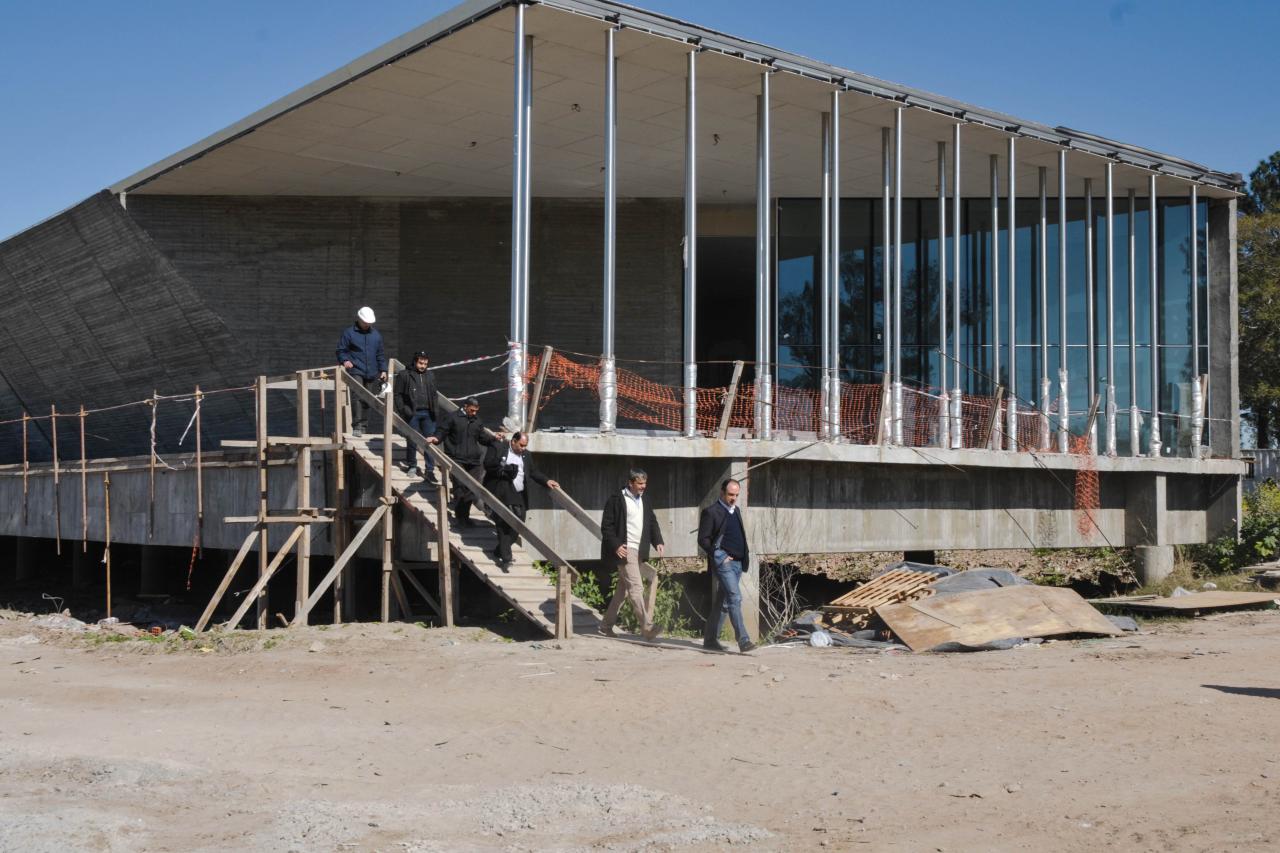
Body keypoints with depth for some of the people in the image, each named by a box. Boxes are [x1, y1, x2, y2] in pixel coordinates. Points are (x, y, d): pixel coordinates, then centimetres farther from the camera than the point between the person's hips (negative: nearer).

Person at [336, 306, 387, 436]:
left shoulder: (376, 335, 15)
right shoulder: (349, 333, 2)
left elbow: (381, 354, 20)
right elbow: (341, 350, 2)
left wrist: (383, 370, 12)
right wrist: (345, 360, -18)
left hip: (372, 374, 5)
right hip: (356, 371, -5)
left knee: (367, 401, 8)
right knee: (357, 396, -20)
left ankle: (363, 426, 16)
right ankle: (357, 426, -22)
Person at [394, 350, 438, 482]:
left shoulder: (430, 377, 15)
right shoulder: (404, 375, 1)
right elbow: (398, 395, 0)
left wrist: (434, 410, 9)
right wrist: (403, 411, -9)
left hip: (428, 413, 3)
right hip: (412, 413, -3)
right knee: (412, 440, 6)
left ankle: (429, 470, 0)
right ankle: (412, 465, 25)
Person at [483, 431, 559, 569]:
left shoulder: (526, 455, 16)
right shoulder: (497, 448, -1)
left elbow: (533, 472, 15)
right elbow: (488, 465, -8)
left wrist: (546, 481, 1)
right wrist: (504, 470, -16)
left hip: (519, 497, 6)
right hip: (501, 495, -5)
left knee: (517, 528, 4)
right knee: (504, 526, -6)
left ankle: (500, 551, 22)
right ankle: (505, 558, -1)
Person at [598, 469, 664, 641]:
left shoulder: (645, 501, 14)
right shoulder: (616, 499, -8)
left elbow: (652, 522, 16)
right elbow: (606, 526, -8)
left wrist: (658, 542, 0)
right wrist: (616, 545, -19)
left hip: (639, 552, 8)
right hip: (625, 550, -8)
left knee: (624, 589, 13)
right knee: (636, 587, -14)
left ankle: (607, 625, 23)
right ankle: (647, 627, -18)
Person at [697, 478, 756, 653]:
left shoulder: (736, 510, 18)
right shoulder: (711, 512, -5)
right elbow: (703, 540, -6)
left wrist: (745, 550, 11)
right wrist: (719, 557, -14)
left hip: (737, 562, 8)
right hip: (723, 562, -8)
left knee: (723, 602, 11)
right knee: (735, 597, -18)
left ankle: (710, 639, 18)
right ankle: (743, 640, -23)